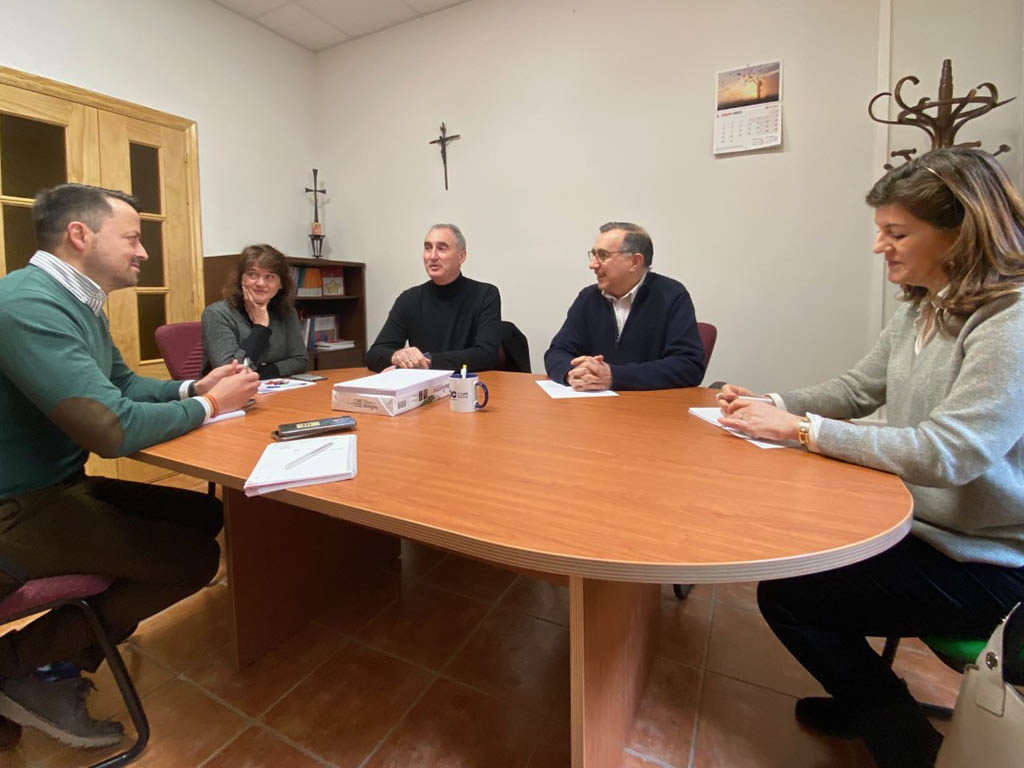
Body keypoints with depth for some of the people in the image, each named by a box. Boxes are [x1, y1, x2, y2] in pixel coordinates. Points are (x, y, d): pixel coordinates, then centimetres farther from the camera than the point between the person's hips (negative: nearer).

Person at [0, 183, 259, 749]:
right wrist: (209, 406, -15)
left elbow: (124, 384, 19)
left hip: (62, 486, 10)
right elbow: (113, 429, -31)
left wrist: (192, 388, 1)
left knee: (205, 514, 8)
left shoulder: (77, 302, 9)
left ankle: (61, 656, 16)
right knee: (195, 557, -15)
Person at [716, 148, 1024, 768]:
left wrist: (799, 429, -27)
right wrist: (771, 405, -5)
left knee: (785, 593, -9)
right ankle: (870, 705, 36)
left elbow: (945, 453, -31)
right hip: (922, 526, 9)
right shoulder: (921, 310, 4)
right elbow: (858, 389, 10)